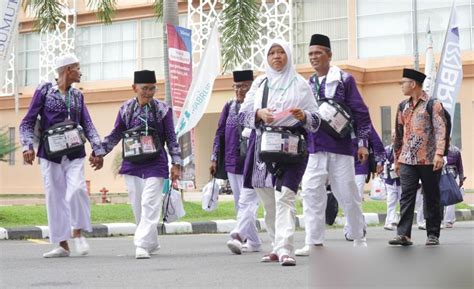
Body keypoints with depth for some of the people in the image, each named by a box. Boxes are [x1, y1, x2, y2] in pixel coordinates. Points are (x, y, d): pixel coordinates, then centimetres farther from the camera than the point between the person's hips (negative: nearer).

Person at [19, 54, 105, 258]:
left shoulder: (77, 95, 13)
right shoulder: (44, 91, 1)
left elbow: (87, 124, 10)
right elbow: (27, 122, 0)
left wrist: (98, 149, -1)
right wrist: (28, 146, -15)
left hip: (74, 153, 2)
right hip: (50, 153, -2)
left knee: (77, 189, -18)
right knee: (55, 196, 0)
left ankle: (78, 232, 1)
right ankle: (62, 244, 8)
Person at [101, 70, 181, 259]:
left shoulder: (162, 110, -2)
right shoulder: (126, 109, 4)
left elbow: (171, 138, 1)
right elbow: (115, 135, 13)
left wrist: (176, 164, -3)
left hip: (155, 165, -3)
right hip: (132, 164, 3)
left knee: (149, 204, -13)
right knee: (138, 206, 9)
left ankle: (142, 245, -14)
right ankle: (152, 243, 23)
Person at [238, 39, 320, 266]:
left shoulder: (300, 84, 7)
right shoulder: (260, 83, 14)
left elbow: (316, 120, 6)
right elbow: (242, 115, 10)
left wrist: (303, 116, -16)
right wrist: (259, 114, -10)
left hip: (291, 146, -3)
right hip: (263, 145, 4)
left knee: (284, 196, -18)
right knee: (268, 201, 6)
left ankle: (285, 250, -24)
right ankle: (277, 247, 16)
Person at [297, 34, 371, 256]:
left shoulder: (344, 80, 0)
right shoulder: (308, 85, 11)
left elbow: (360, 112, -1)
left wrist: (362, 142, -5)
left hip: (340, 147, -3)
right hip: (314, 148, 3)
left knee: (348, 194, 3)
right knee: (311, 194, -6)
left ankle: (359, 240, 18)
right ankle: (314, 242, -2)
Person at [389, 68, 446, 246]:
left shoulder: (433, 104, -3)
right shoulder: (403, 107, 14)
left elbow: (440, 130, -11)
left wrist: (439, 154, -21)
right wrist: (397, 159, 17)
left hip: (429, 160, -4)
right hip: (407, 160, 4)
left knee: (431, 198, 5)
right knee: (406, 197, -6)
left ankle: (433, 235, 12)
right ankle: (403, 234, -10)